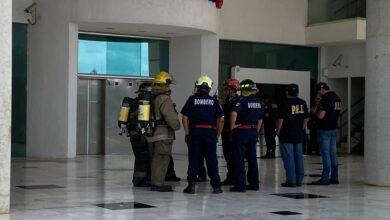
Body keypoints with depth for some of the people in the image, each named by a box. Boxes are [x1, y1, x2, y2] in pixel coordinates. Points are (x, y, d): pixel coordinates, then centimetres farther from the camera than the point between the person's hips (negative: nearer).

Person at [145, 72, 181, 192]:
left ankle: (155, 182, 20)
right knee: (162, 159, -5)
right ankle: (158, 184, -5)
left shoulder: (151, 99, 13)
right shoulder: (165, 99, -15)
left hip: (151, 134, 9)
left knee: (155, 159, 15)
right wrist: (177, 126, -1)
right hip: (163, 134, -8)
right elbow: (171, 117, -20)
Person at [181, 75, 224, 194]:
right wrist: (218, 134, 9)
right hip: (210, 132, 1)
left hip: (194, 132, -1)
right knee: (212, 159, 6)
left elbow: (185, 118, -3)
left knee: (193, 159, 5)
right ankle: (216, 186, 9)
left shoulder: (192, 99, 0)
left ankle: (191, 185, 3)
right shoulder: (214, 101, 3)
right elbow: (221, 119, 1)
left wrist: (187, 133, 3)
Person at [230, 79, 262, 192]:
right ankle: (254, 183, 18)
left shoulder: (243, 101, -13)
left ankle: (240, 185, -2)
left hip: (242, 131, -7)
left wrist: (232, 126, -16)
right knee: (252, 158, 14)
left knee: (239, 159, -1)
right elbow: (260, 119, 17)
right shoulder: (258, 102, 10)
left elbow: (234, 113, -28)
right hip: (253, 131, 7)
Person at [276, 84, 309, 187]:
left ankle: (291, 181, -1)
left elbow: (280, 119, -13)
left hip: (286, 136, -6)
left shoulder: (285, 104, -12)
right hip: (299, 135, 6)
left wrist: (278, 131, 0)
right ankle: (299, 180, 15)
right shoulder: (303, 103, 6)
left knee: (288, 158, -1)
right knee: (298, 157, 11)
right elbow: (306, 118, 12)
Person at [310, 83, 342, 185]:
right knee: (333, 153, 12)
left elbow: (321, 115, -21)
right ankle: (334, 178, 16)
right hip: (334, 128, 9)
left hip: (325, 129, -9)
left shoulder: (326, 98, -16)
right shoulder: (337, 98, 12)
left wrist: (315, 111, 0)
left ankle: (325, 179, -3)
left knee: (325, 154, -5)